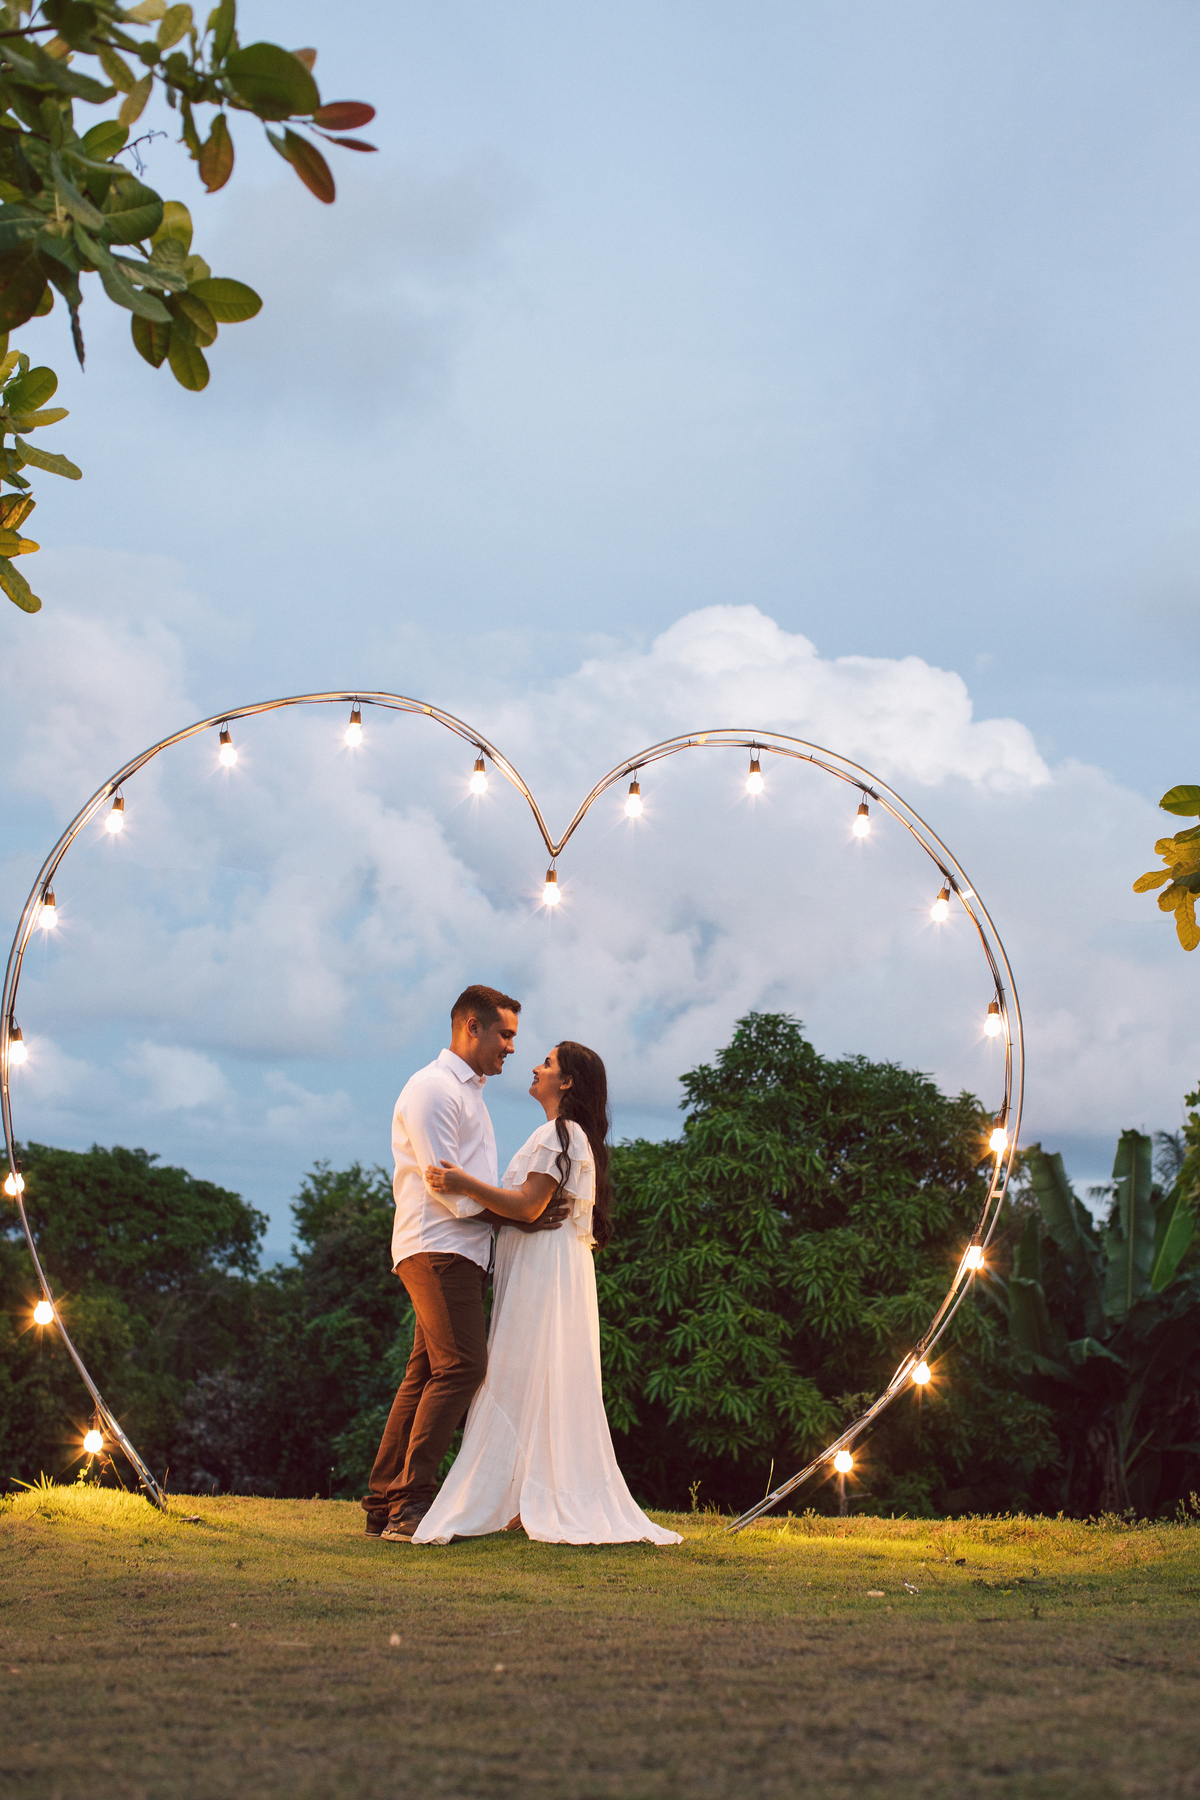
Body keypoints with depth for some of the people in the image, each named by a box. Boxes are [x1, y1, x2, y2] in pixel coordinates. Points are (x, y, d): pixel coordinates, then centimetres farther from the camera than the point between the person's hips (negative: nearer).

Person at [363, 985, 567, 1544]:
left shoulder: (467, 1092, 25)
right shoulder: (433, 1089, -7)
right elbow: (447, 1186, -15)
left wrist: (519, 1212, 9)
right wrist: (519, 1215, -12)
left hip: (459, 1253, 10)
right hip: (438, 1249, -10)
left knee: (426, 1374, 6)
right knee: (461, 1365, -17)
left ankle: (383, 1507, 7)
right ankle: (411, 1504, -18)